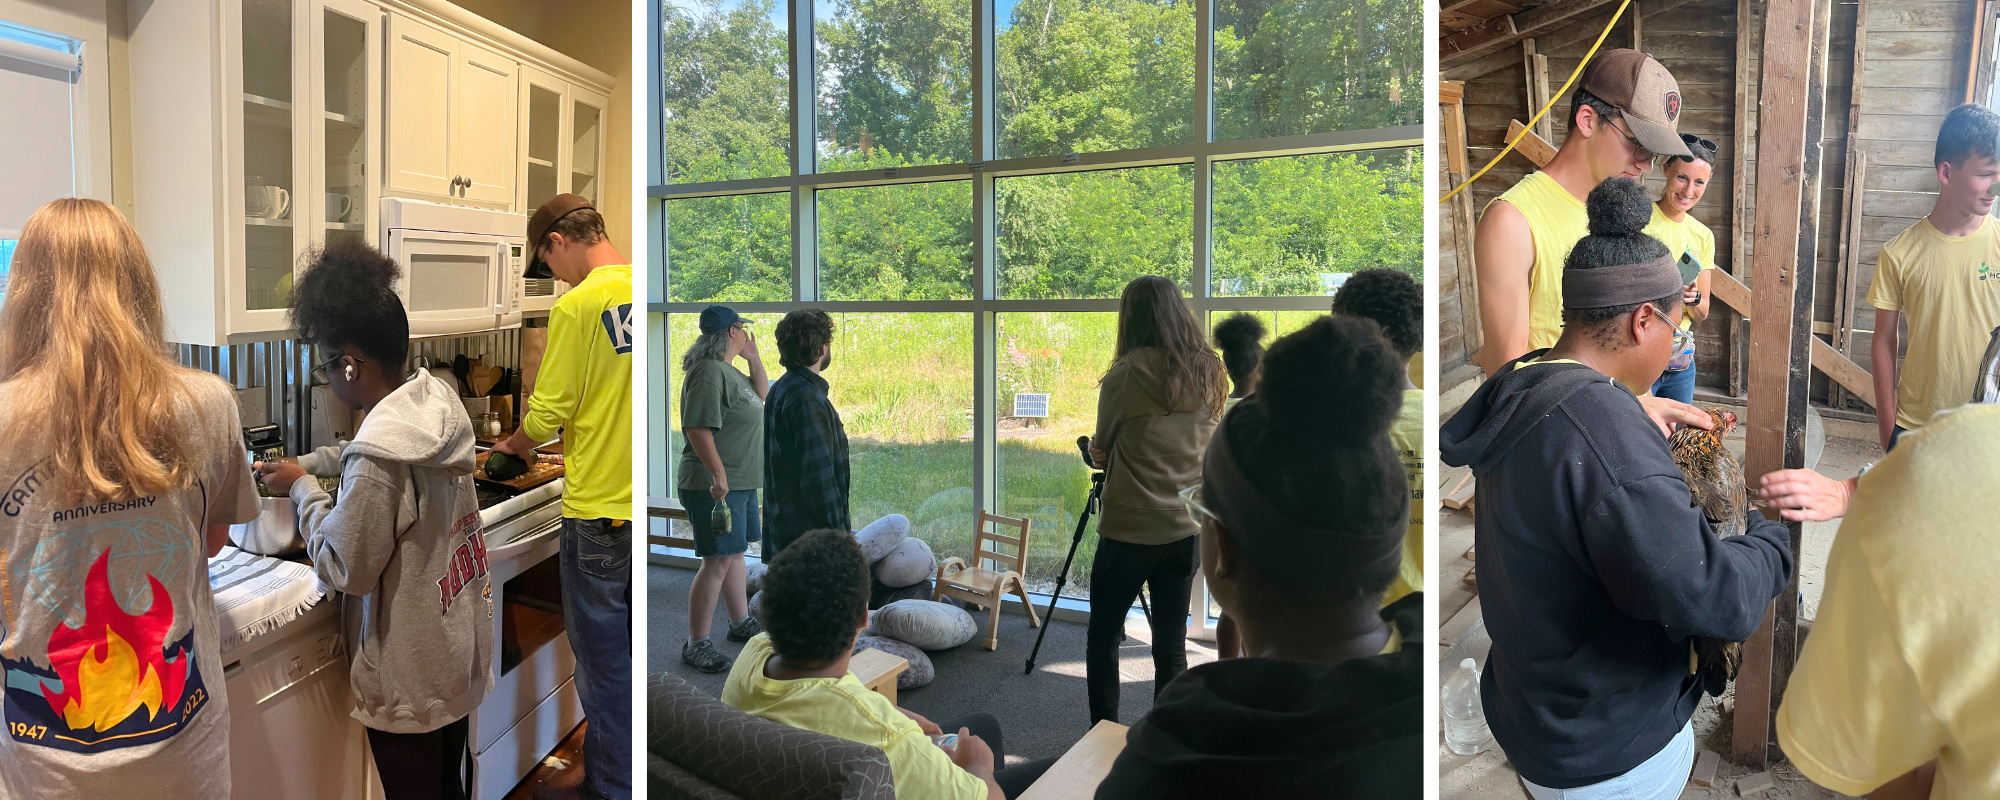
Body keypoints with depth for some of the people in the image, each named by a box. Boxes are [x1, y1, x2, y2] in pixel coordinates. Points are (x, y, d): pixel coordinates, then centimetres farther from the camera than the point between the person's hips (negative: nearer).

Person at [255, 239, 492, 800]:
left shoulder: (379, 460, -30)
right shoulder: (438, 402, -4)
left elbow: (346, 570, -18)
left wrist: (302, 488, -8)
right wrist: (302, 463, 13)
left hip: (408, 681, -8)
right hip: (459, 658, 8)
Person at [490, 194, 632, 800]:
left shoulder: (577, 305, -16)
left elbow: (546, 414, -13)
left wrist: (516, 444, 10)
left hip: (600, 510, -7)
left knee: (603, 658, 7)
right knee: (636, 645, 19)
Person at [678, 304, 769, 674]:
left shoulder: (729, 370, 14)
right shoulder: (709, 371, -18)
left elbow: (762, 395, 28)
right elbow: (697, 428, -25)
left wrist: (753, 357, 15)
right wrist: (718, 474, -27)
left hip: (742, 482, 11)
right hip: (717, 485, -10)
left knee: (735, 552, 19)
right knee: (718, 561, -8)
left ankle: (741, 622, 32)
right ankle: (696, 644, -1)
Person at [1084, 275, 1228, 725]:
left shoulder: (1125, 376, -12)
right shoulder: (1210, 372, 3)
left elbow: (1100, 450, 1)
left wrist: (1096, 448, 23)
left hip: (1129, 531, -5)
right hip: (1188, 531, 5)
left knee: (1102, 639, 10)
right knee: (1171, 647, 11)